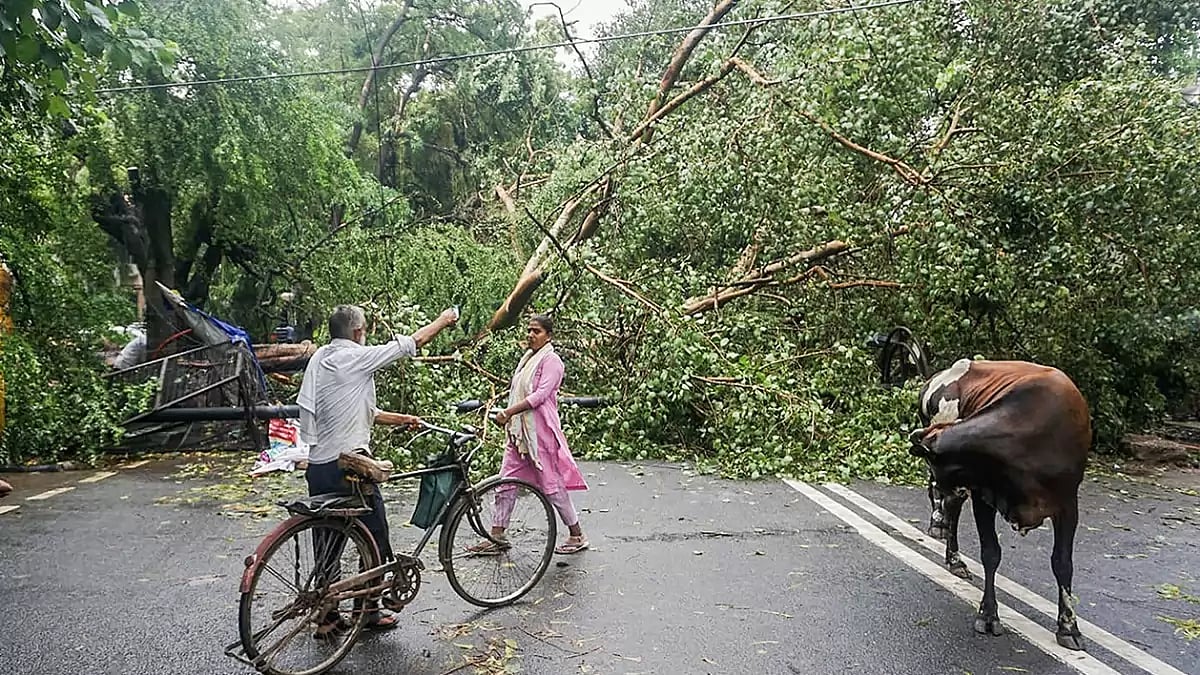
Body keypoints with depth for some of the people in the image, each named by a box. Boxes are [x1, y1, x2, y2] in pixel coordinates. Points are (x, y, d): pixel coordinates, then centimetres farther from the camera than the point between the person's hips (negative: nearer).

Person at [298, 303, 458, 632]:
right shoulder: (355, 357, -13)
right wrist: (444, 320, 9)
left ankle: (326, 616, 21)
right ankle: (368, 611, 17)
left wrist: (400, 419, 23)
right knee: (375, 539, 8)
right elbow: (411, 343, -6)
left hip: (318, 466, 8)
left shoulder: (319, 359, 11)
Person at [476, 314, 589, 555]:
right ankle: (496, 537, 14)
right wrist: (508, 416, 6)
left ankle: (577, 536, 12)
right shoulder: (527, 358, 17)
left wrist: (509, 412, -23)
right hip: (519, 430, 8)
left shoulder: (551, 360, -8)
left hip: (540, 430, -8)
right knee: (506, 482, 6)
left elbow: (540, 395, -19)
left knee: (551, 484, -2)